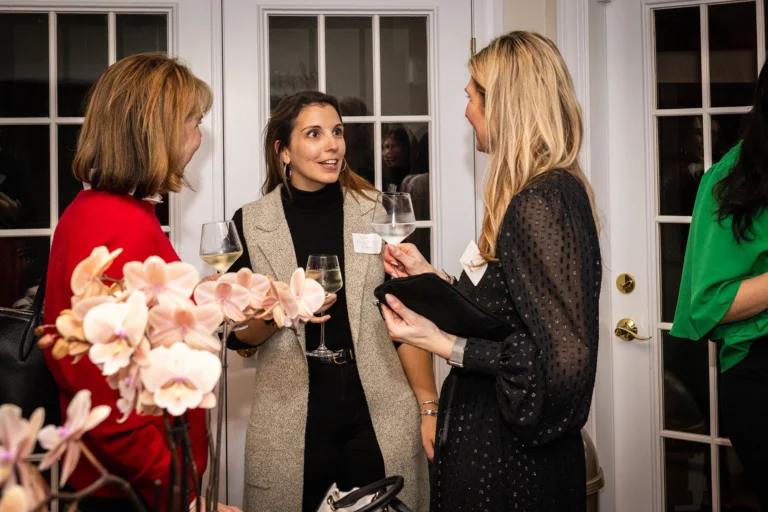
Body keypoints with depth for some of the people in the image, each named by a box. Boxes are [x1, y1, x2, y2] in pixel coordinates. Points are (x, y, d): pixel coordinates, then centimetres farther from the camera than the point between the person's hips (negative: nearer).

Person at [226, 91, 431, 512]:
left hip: (381, 411, 1)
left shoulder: (378, 213, 1)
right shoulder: (250, 224, 0)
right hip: (289, 418, 0)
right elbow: (238, 333, 1)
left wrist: (429, 405, -1)